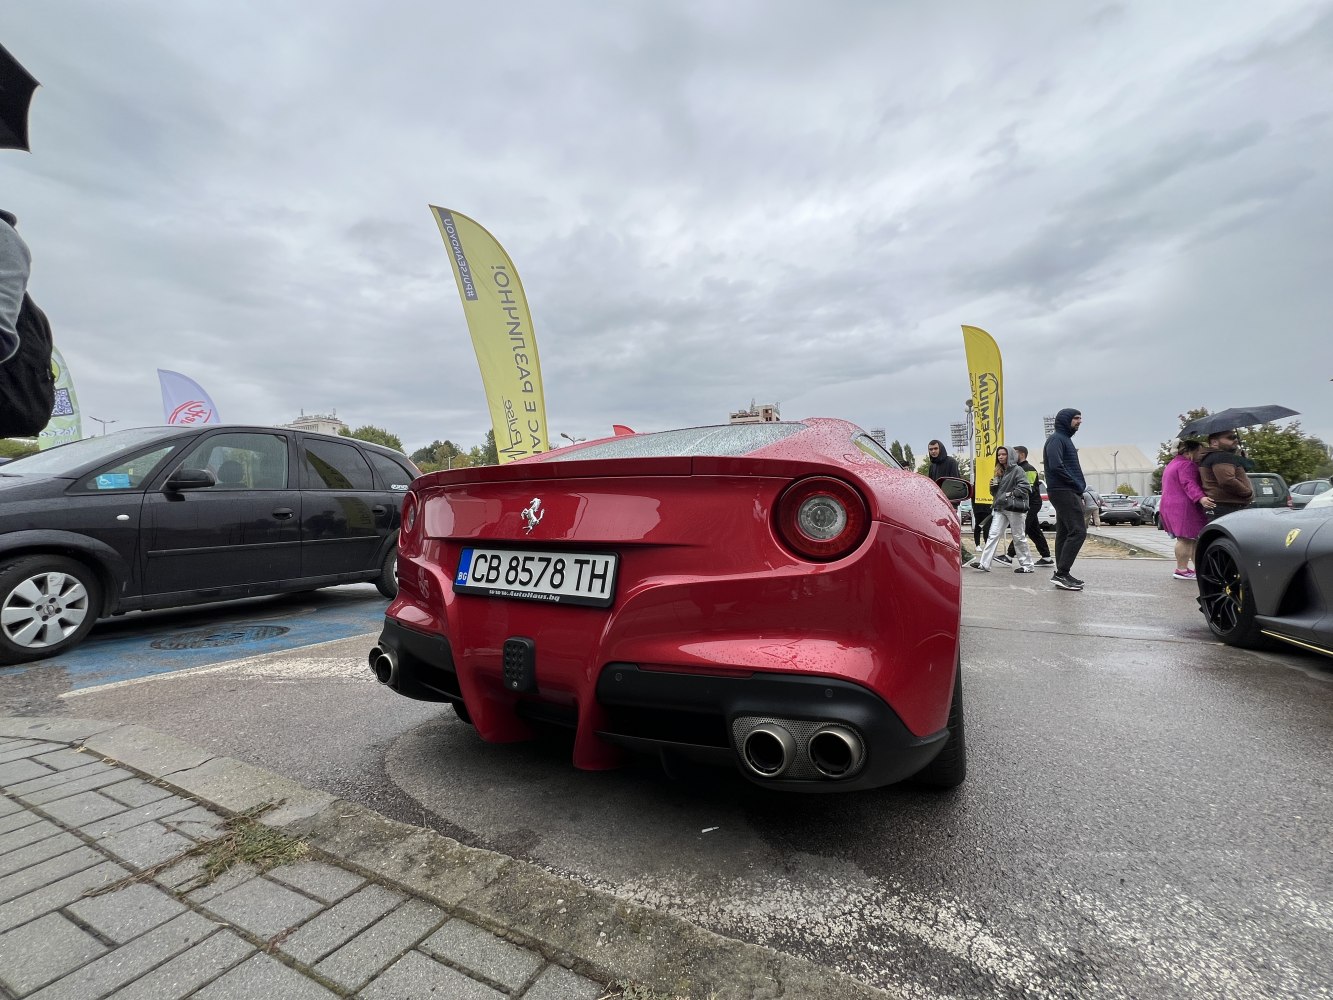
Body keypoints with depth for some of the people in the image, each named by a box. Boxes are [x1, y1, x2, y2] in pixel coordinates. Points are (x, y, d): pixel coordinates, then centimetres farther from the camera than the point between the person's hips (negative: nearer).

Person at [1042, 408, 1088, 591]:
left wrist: (1079, 487, 10)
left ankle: (1062, 574, 14)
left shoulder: (1065, 439, 22)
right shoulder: (1056, 439, -9)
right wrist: (1077, 484, -14)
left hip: (1066, 493, 10)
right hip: (1064, 492, -10)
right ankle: (1061, 573, -13)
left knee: (1064, 533, 10)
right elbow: (1056, 466, -22)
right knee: (1078, 531, -14)